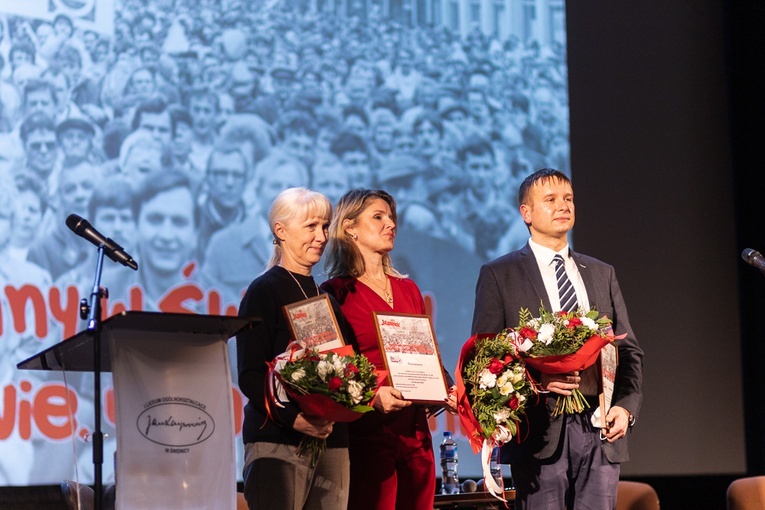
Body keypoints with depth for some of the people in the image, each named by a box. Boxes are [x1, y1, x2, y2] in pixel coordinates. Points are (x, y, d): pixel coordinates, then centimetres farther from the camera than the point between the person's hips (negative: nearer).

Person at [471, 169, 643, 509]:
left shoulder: (602, 274, 18)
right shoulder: (498, 275, 6)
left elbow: (629, 349, 17)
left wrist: (626, 406, 0)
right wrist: (536, 380, -16)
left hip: (600, 429, 4)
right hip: (540, 429, -3)